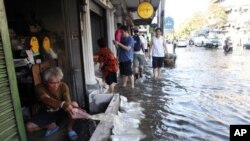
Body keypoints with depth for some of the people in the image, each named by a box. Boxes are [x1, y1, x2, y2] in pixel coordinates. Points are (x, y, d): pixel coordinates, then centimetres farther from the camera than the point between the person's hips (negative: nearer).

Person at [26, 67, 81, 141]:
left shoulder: (63, 86, -22)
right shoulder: (40, 88, -26)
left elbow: (68, 101, -33)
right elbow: (48, 100, -46)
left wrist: (70, 105, -59)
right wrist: (63, 104, -66)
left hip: (60, 111, 0)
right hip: (46, 114, 1)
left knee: (74, 105, -30)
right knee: (29, 127, -23)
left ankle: (70, 128, -11)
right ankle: (52, 126, 1)